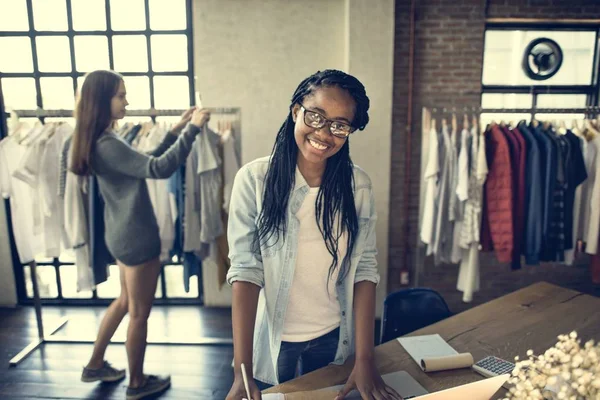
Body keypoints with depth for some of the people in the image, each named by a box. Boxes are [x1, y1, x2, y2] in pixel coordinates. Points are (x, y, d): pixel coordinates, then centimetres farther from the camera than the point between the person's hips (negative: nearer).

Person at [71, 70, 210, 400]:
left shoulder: (100, 141, 9)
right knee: (139, 312, 7)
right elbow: (159, 168, -32)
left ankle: (95, 365, 40)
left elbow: (145, 161, 14)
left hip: (124, 234, 10)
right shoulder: (109, 145, -24)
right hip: (137, 237, -10)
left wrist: (175, 131, 6)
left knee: (126, 301, 26)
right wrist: (192, 129, -26)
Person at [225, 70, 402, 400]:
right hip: (272, 342, -2)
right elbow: (245, 271, -18)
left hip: (334, 339, 3)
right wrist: (242, 370, -21)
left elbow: (364, 270, -7)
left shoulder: (358, 186, -8)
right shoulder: (254, 179, -16)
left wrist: (365, 360, -11)